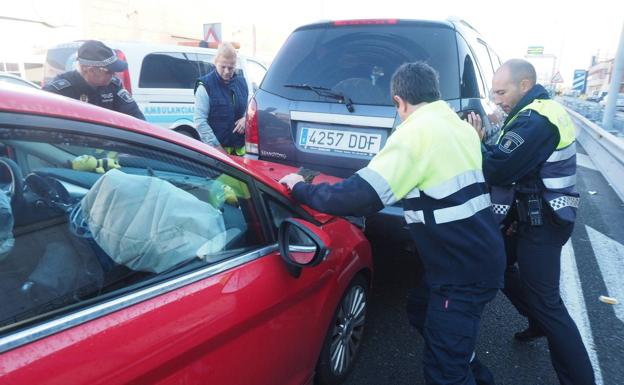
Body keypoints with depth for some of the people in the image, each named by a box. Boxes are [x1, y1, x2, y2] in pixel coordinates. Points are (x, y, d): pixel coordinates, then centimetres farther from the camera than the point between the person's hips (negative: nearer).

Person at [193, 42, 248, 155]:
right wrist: (216, 146, -17)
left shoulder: (241, 82, 11)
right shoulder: (205, 86, -6)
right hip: (216, 150, -5)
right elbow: (200, 121, -11)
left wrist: (246, 118, -2)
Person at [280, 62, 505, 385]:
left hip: (464, 271, -9)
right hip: (481, 258, 9)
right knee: (429, 319, 28)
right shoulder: (460, 127, 8)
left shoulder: (416, 132, -19)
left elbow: (362, 196, -28)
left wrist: (301, 189, -14)